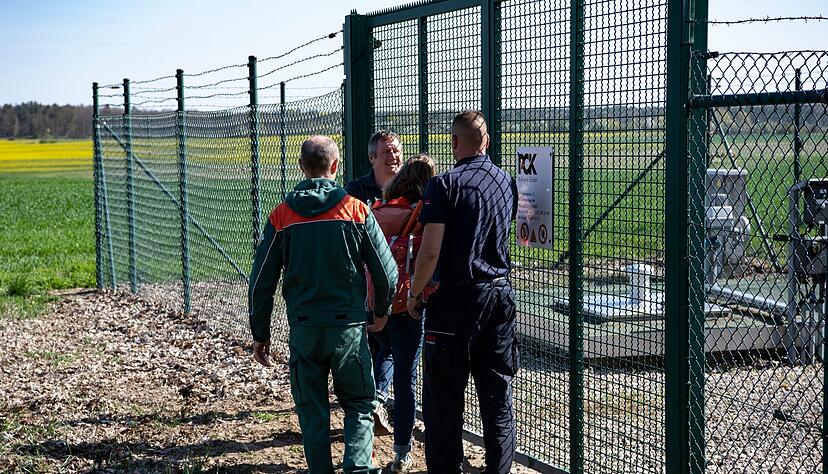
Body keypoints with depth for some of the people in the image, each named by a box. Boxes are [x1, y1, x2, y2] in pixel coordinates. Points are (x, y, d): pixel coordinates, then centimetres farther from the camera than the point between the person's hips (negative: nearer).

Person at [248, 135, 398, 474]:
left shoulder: (282, 216, 0)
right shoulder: (356, 210, -3)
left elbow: (261, 283, 2)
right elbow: (386, 272, -1)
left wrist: (260, 334, 12)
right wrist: (382, 311, 18)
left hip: (303, 329, 1)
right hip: (349, 328, -1)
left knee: (312, 411, 13)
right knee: (359, 404, 12)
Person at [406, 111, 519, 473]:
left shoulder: (445, 185, -13)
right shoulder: (507, 183, 6)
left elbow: (430, 252, -16)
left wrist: (414, 294, -4)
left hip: (456, 297, -5)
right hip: (501, 294, 6)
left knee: (444, 395, 4)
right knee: (498, 391, 12)